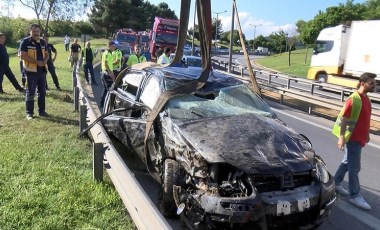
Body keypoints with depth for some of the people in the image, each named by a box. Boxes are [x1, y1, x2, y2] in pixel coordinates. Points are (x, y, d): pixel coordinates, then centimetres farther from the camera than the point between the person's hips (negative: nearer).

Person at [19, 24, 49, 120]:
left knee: (42, 92, 11)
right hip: (31, 71, -6)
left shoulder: (42, 42, 10)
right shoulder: (25, 41, -7)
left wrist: (45, 60, -7)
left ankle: (42, 111, 22)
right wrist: (37, 62, -20)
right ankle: (29, 113, 9)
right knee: (30, 93, 0)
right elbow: (23, 56, -14)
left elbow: (46, 54, 17)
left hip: (42, 70, 6)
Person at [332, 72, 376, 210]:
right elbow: (343, 119, -20)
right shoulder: (354, 99, -19)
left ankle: (335, 183, 32)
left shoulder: (366, 98, 9)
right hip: (353, 138, -9)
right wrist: (341, 137, -22)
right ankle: (354, 196, 10)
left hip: (360, 138, 9)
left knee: (347, 162, 18)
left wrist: (367, 134, 22)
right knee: (354, 167, -1)